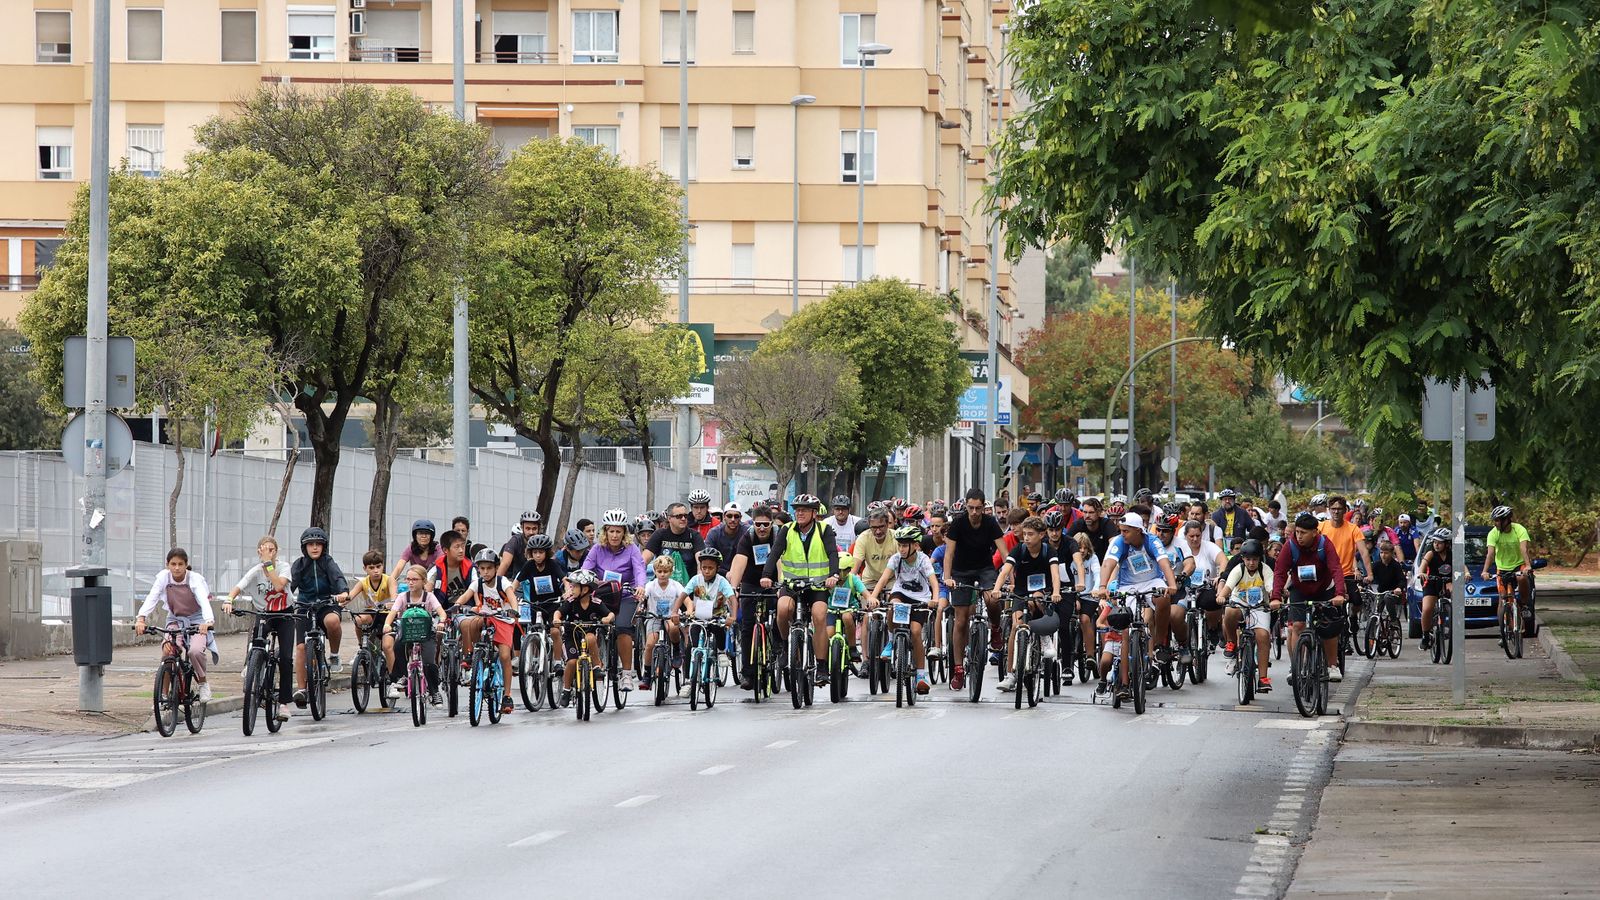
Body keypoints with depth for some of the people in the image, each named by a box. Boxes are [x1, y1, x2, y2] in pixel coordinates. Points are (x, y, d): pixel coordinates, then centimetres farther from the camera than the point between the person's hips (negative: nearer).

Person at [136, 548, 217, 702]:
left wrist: (208, 621, -54)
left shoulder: (195, 579, -19)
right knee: (168, 649, -25)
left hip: (196, 621, -2)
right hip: (176, 619, 2)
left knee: (195, 651, -29)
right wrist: (141, 618, -40)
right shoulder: (164, 577, -12)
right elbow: (152, 598, -22)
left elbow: (204, 601, -34)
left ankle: (203, 683, 0)